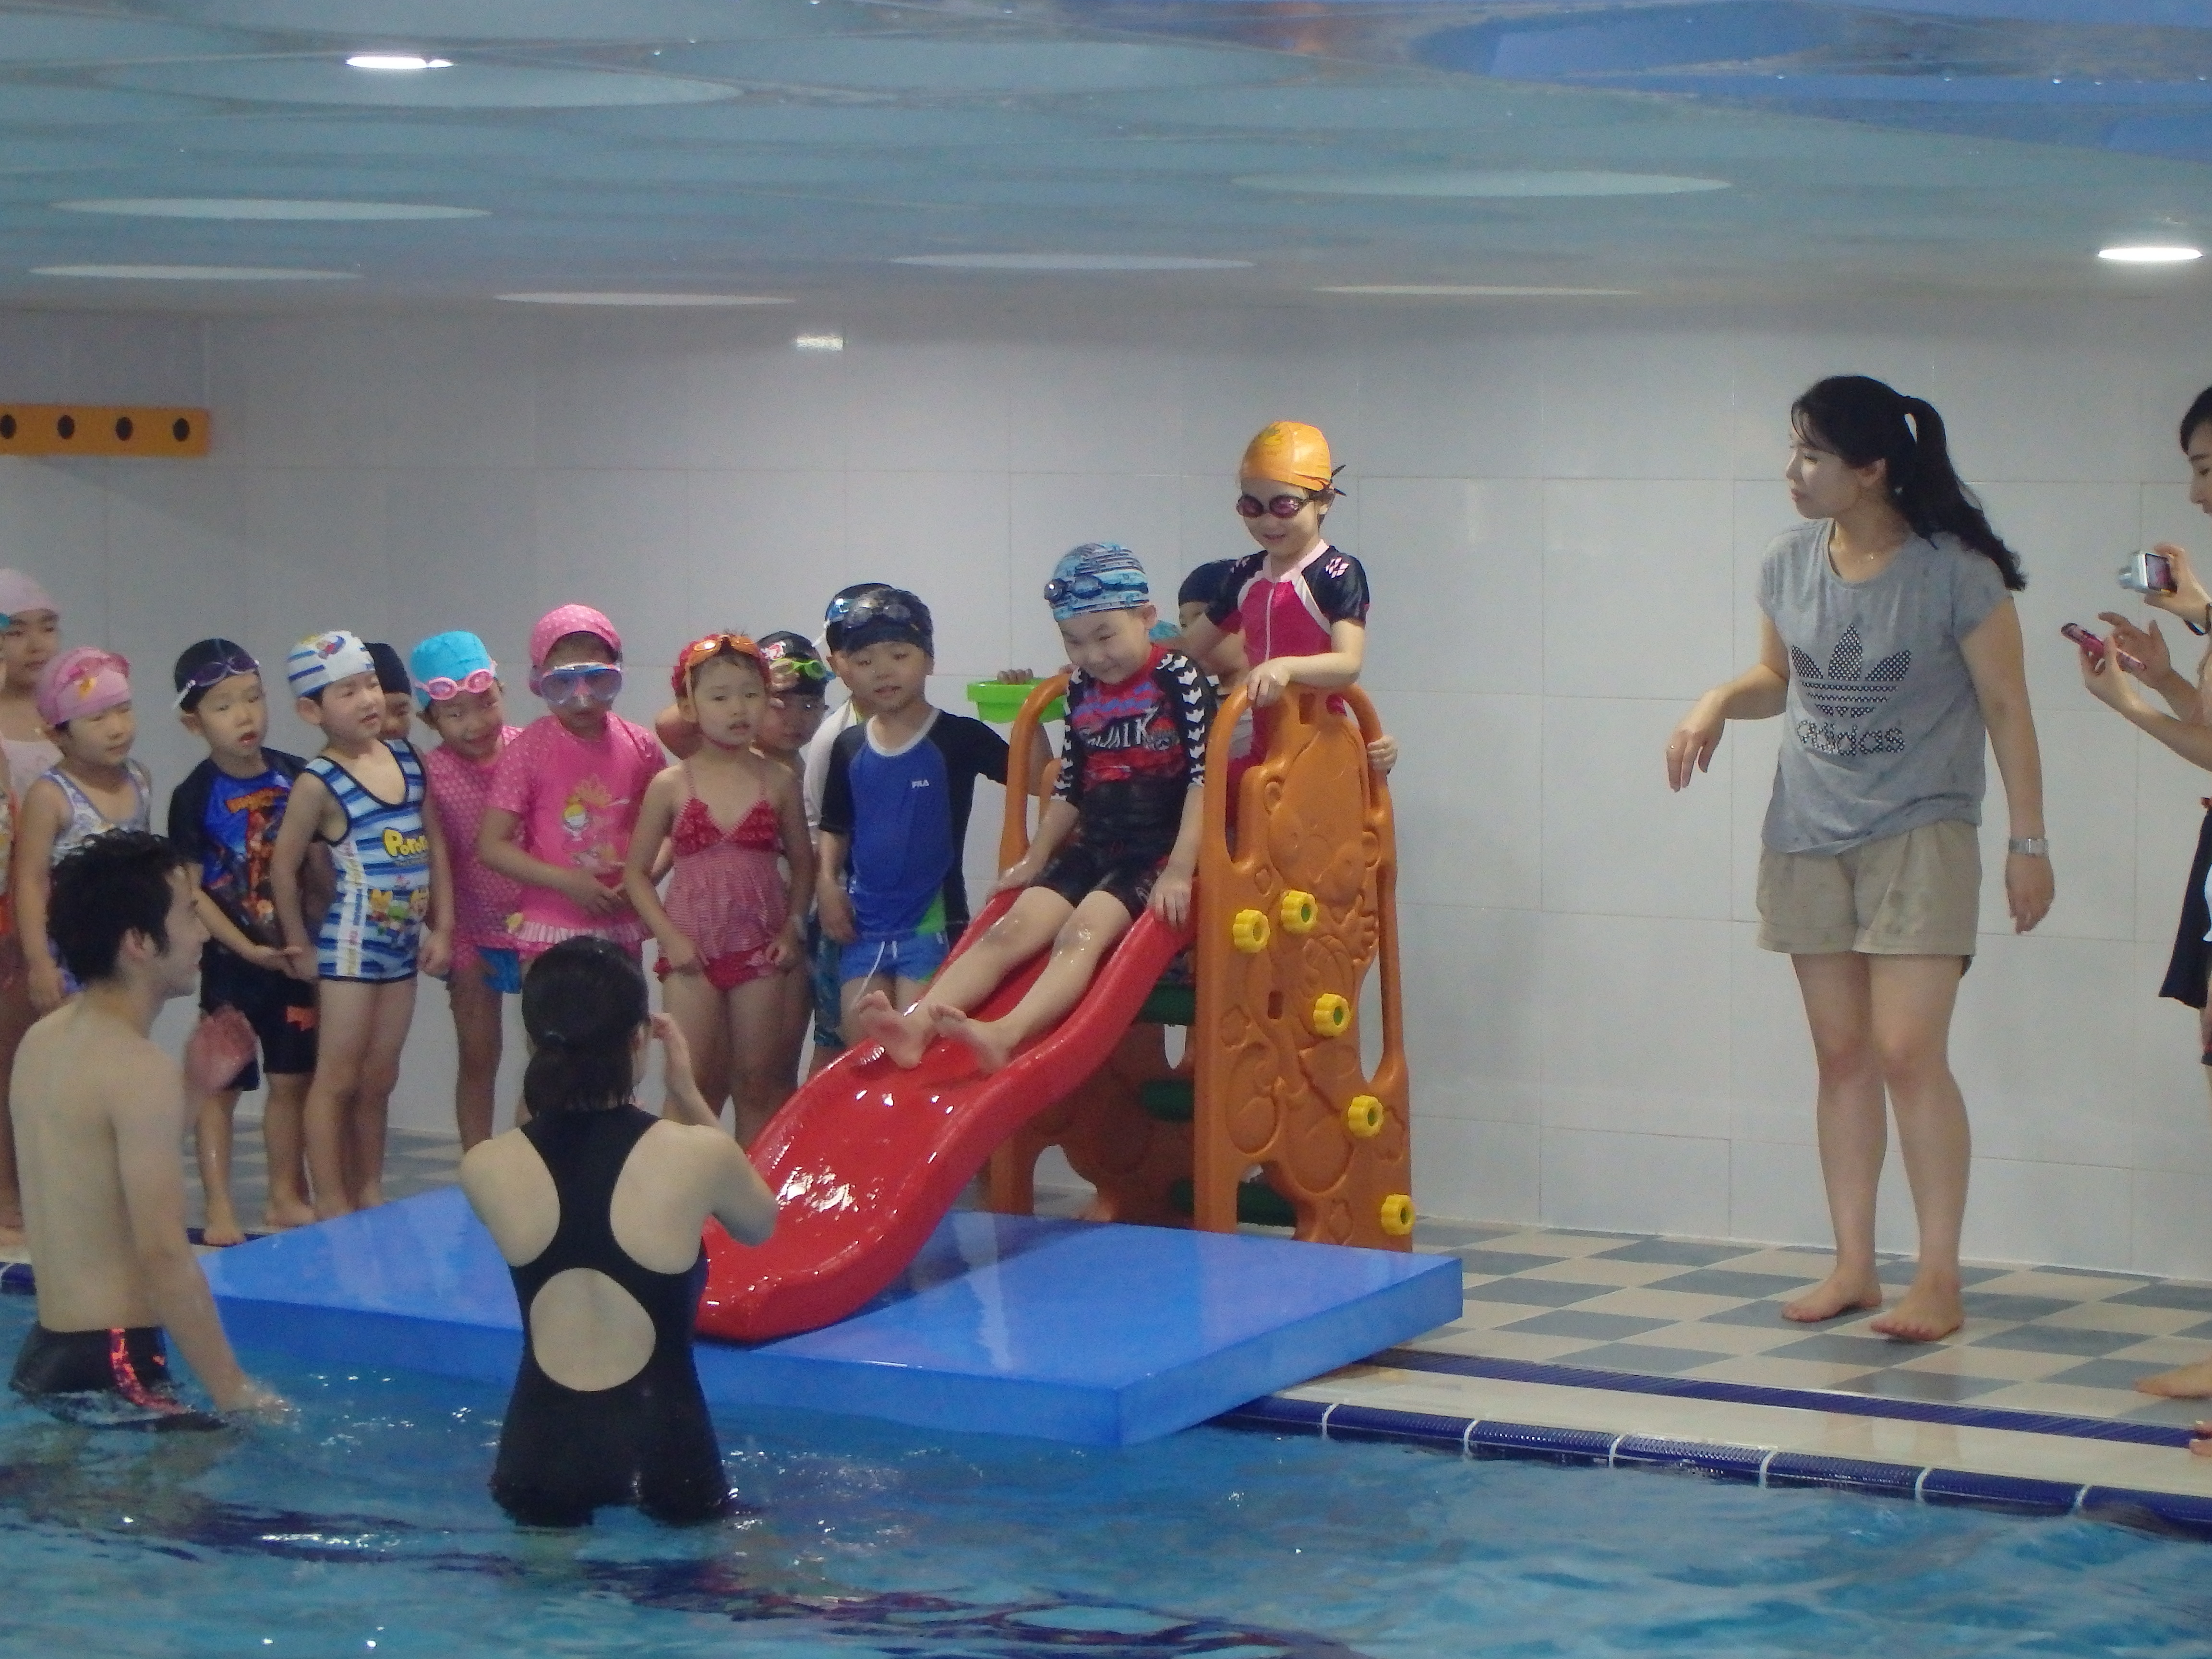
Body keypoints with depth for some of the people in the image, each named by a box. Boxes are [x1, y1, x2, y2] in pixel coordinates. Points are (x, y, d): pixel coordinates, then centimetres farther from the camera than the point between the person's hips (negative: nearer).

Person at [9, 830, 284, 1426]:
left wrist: (187, 1091, 18)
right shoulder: (138, 1068, -18)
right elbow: (164, 1252, -22)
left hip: (44, 1353, 10)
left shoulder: (42, 1041, 10)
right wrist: (236, 1393, -18)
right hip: (112, 1371, -10)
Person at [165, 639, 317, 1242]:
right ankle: (220, 1211, 9)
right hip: (230, 959, -4)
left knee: (292, 1079, 11)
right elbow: (189, 890, -12)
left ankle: (286, 1198, 23)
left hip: (292, 955, 4)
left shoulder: (295, 776, -1)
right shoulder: (195, 796, -11)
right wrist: (247, 949, -17)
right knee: (221, 1084, 3)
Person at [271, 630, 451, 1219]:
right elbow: (284, 867, -9)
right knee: (339, 1078, 1)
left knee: (379, 1080, 14)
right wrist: (299, 945, -3)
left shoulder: (408, 759, 3)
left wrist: (442, 927, 6)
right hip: (351, 944, -6)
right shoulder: (319, 784, -14)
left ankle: (370, 1193, 23)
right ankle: (332, 1204, 7)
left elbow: (434, 845, 9)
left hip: (403, 944, 6)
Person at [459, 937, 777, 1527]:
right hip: (661, 1452, -2)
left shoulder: (486, 1169, -6)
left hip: (539, 1456, 2)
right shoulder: (696, 1155, -13)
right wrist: (687, 1094, 10)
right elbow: (760, 1225, 12)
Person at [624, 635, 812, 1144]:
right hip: (693, 950, -1)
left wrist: (791, 928, -4)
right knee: (692, 1085, 0)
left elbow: (803, 860, 8)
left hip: (759, 950, 1)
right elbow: (636, 871, 2)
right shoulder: (671, 786, -3)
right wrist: (669, 936, -9)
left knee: (757, 1084, 7)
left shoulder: (778, 782, 1)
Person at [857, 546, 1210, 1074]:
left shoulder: (1178, 678, -8)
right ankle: (916, 1024, -35)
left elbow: (1203, 776, -15)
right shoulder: (1081, 689, 11)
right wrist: (1035, 859, 19)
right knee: (1011, 931, -15)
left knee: (1082, 932, -30)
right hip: (1091, 847, 7)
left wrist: (1180, 870, -22)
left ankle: (1004, 1035, -54)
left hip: (1156, 850, -7)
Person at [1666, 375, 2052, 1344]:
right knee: (1841, 1055, 8)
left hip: (1918, 836, -5)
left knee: (1907, 1052, -11)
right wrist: (1719, 703, -4)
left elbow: (2005, 708, -7)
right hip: (1808, 837, 5)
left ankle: (1939, 1280, -4)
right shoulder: (1791, 564, 3)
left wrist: (2029, 841, -8)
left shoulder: (1955, 572, -12)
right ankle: (1853, 1267, 15)